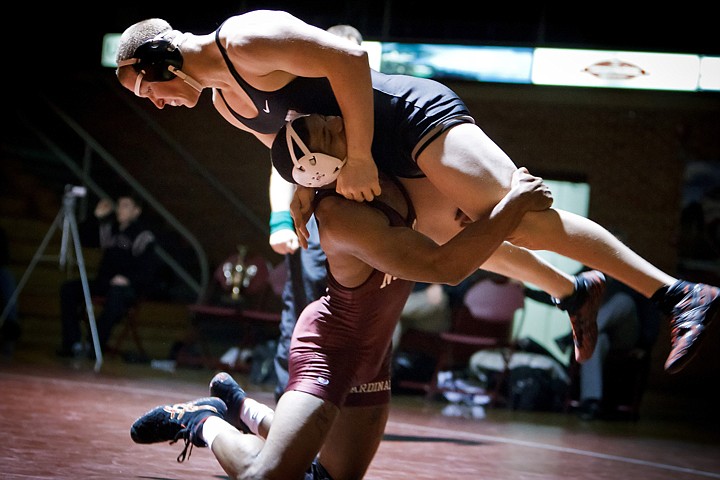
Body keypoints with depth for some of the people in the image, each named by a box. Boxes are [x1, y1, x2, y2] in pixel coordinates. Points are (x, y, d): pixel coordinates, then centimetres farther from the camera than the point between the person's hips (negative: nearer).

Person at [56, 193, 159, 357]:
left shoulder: (143, 236, -4)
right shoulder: (109, 229, 15)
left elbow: (148, 268, -11)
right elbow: (85, 239, 18)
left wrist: (128, 279, -25)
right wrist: (97, 217, 7)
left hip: (129, 286, -7)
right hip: (104, 282, 7)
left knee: (116, 293, -41)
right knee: (68, 288, -11)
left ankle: (98, 343, -36)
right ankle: (73, 343, -18)